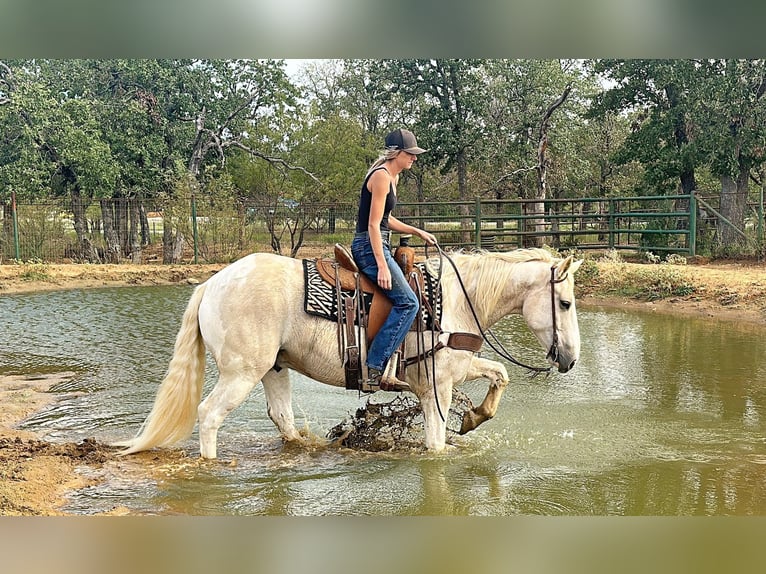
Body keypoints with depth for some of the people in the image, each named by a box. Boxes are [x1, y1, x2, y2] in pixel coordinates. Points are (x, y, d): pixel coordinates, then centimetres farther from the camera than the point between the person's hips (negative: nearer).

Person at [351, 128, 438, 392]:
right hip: (369, 247, -11)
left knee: (403, 302, 8)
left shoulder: (392, 176, 17)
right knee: (407, 301, -16)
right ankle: (374, 367, -17)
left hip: (376, 246, 11)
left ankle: (386, 372, 6)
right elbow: (373, 225, -20)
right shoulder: (381, 176, -14)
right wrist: (382, 266, -24)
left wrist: (417, 232, 22)